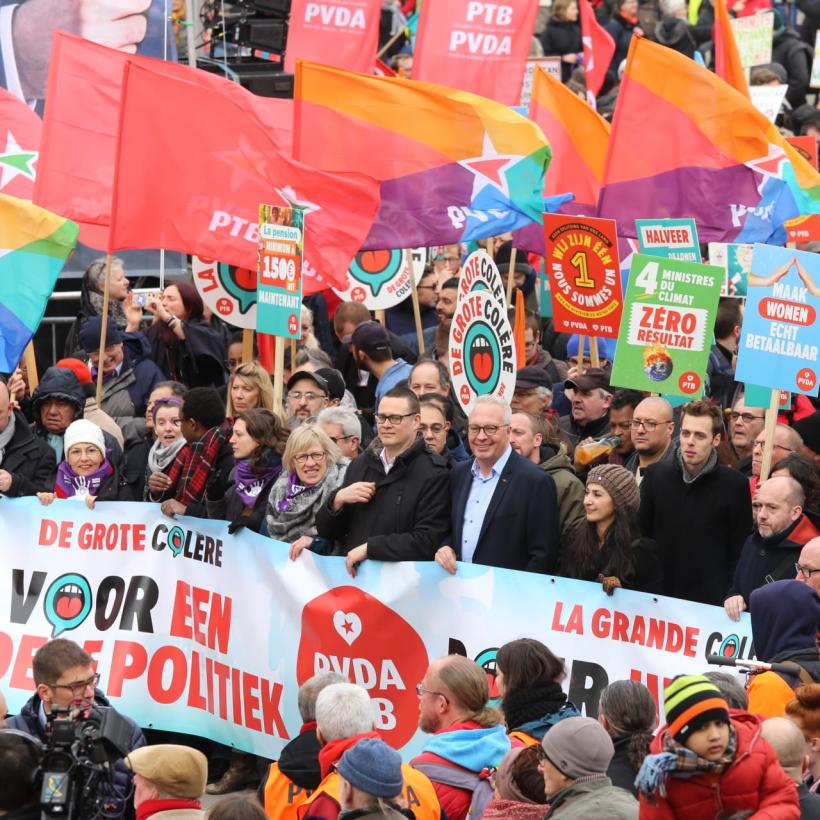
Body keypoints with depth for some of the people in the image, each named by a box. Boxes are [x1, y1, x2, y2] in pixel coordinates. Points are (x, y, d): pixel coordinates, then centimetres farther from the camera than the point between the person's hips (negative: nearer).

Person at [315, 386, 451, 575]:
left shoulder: (434, 474, -4)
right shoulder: (361, 464, 15)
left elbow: (427, 542, -13)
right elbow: (325, 530, 18)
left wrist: (369, 548, -14)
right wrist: (338, 500, -2)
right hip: (348, 574, 5)